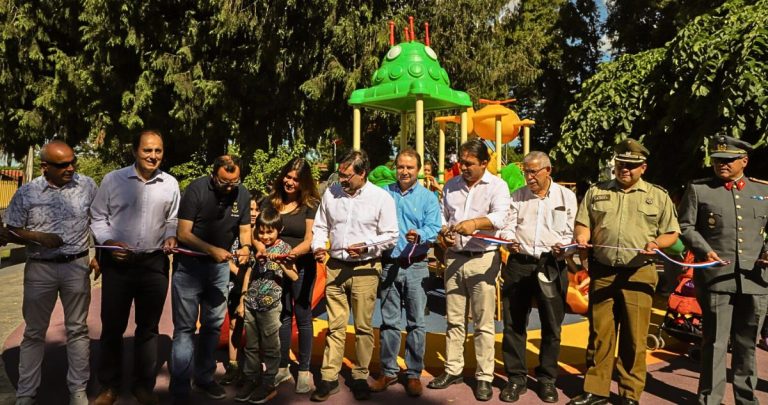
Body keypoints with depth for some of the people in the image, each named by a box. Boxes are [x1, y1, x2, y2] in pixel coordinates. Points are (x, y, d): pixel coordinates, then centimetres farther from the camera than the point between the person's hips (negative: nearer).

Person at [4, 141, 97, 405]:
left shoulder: (87, 185, -2)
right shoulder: (26, 193, -4)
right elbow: (12, 231, 2)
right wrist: (38, 237, -16)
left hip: (77, 266, 0)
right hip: (40, 268, 0)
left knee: (77, 329, 9)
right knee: (34, 332, 11)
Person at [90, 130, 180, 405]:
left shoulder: (170, 184, 3)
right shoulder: (113, 179, -2)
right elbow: (98, 217, 3)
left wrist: (171, 237, -7)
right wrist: (108, 242, -12)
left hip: (155, 263, 1)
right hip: (117, 262, -1)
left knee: (148, 328, 12)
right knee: (112, 326, 8)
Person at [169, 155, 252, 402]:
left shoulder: (242, 195, -6)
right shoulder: (196, 190, -17)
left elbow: (245, 229, 2)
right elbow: (183, 233, -18)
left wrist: (246, 246, -21)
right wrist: (212, 250, -31)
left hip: (220, 266, 4)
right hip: (189, 264, -4)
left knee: (213, 325, 13)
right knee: (185, 328, -2)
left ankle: (204, 377, 29)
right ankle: (180, 390, 6)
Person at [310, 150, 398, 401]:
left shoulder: (381, 197, -6)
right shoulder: (331, 193, 4)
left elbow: (391, 236, -3)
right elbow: (321, 226, 14)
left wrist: (365, 246, -17)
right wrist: (318, 246, -4)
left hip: (365, 269, -2)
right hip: (335, 267, 3)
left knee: (363, 326, 7)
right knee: (335, 326, 7)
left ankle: (360, 376, 23)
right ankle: (329, 378, 16)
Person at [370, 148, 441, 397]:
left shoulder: (428, 197, 2)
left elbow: (433, 228, -10)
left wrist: (419, 236, -30)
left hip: (416, 267, -2)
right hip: (388, 264, 2)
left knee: (416, 323, 4)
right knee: (389, 321, 9)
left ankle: (414, 374, 16)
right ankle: (388, 371, 22)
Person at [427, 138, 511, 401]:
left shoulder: (497, 186, -4)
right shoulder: (451, 185, 11)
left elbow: (500, 217, -21)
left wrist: (474, 223, -38)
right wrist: (442, 234, -2)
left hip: (483, 259, -4)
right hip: (454, 258, 5)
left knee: (484, 323, 3)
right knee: (454, 320, 13)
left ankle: (484, 377, 15)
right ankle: (453, 370, 25)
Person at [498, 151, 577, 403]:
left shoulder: (566, 196, 6)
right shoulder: (517, 196, 10)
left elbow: (570, 232, 4)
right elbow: (508, 226, 5)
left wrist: (563, 247, -16)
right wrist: (510, 240, -16)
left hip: (552, 266, -1)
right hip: (519, 263, 1)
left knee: (552, 326, 7)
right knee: (514, 324, 5)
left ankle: (547, 378, 24)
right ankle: (516, 377, 18)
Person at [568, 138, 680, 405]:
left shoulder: (658, 196, 9)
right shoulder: (596, 192, 12)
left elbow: (672, 233, 8)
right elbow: (582, 224, 12)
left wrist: (656, 244, -12)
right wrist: (582, 236, -10)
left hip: (638, 275, -1)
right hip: (602, 273, 1)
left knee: (634, 338, 3)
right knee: (599, 334, 6)